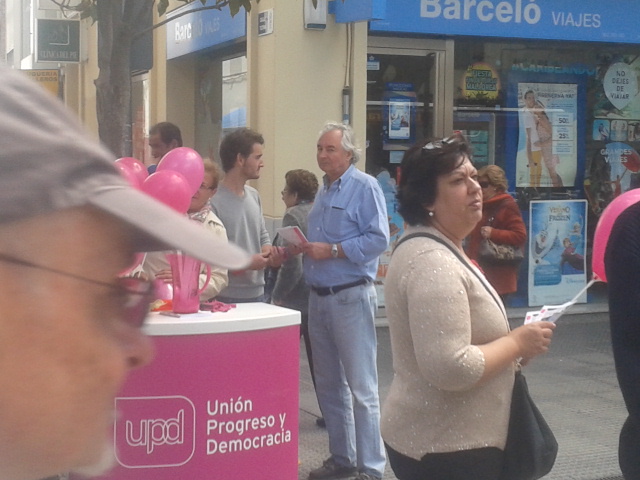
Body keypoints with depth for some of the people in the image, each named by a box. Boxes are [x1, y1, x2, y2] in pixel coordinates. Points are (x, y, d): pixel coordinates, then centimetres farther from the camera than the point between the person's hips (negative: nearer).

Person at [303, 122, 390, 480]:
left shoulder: (365, 186, -9)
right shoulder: (324, 190, 16)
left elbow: (378, 239, -18)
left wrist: (332, 251, -19)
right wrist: (305, 248, 3)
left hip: (351, 297, -9)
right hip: (319, 297, 9)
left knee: (361, 387, -5)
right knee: (329, 384, 14)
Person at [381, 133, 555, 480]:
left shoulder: (436, 250, 11)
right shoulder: (433, 263, -23)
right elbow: (450, 369, -31)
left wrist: (509, 344, 9)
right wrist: (517, 342, -17)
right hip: (445, 450, -10)